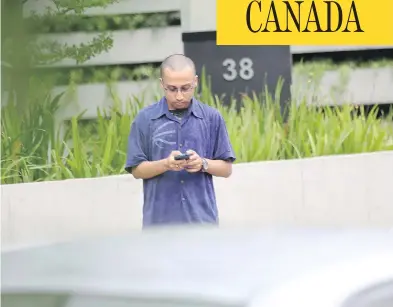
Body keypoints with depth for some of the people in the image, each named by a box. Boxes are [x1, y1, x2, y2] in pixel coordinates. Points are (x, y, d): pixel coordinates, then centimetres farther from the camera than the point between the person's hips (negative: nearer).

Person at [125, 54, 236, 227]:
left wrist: (203, 164, -14)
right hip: (160, 223, -1)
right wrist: (165, 164, -17)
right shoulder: (145, 119, 1)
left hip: (202, 221, 1)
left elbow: (226, 168, 7)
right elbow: (137, 169, 2)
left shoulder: (212, 118, 4)